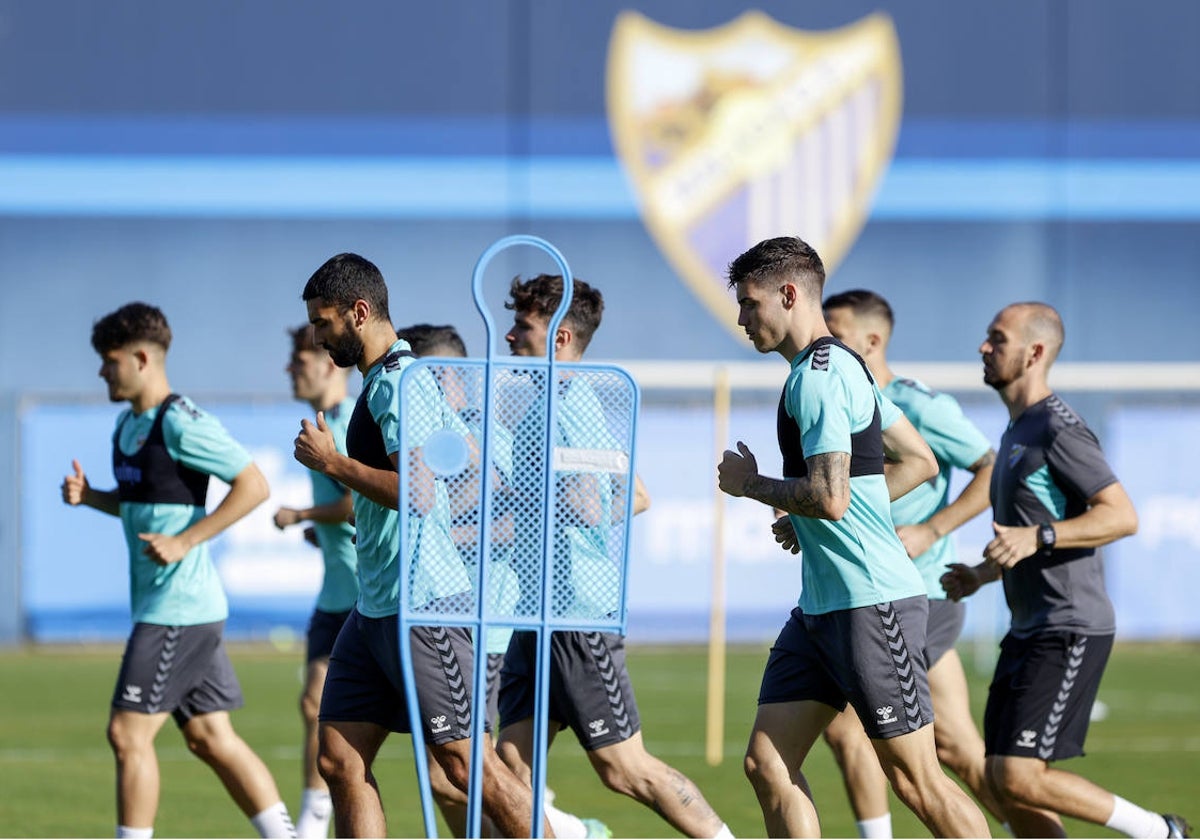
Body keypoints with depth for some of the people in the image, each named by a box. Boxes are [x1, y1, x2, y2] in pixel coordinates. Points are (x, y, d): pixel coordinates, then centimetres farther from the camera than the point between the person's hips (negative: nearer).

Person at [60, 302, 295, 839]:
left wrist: (184, 541, -21)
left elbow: (253, 486, -17)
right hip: (160, 605, 10)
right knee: (210, 738, 9)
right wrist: (89, 496, 8)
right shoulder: (129, 424, 14)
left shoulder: (181, 425, -15)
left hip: (177, 607, -10)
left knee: (129, 734, -8)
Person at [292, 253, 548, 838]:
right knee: (340, 761, 3)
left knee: (465, 762, -5)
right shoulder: (386, 380, 17)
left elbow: (417, 493, -25)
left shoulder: (399, 383, -14)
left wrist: (332, 462, -17)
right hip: (376, 608, 10)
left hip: (421, 607, -10)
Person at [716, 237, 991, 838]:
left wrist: (751, 483, -7)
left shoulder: (817, 377, -15)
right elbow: (919, 462, 22)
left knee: (914, 780, -5)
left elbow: (829, 497, -25)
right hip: (822, 605, 10)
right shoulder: (839, 367, 16)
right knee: (767, 763, 3)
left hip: (871, 602, -10)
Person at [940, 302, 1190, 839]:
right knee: (1003, 782, 5)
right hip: (1029, 630, 10)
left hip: (1069, 631, -10)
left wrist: (1036, 538, -28)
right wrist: (981, 575, 16)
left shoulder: (1058, 430, -13)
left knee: (1020, 779, -15)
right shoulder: (1018, 432, 19)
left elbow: (1122, 516, -20)